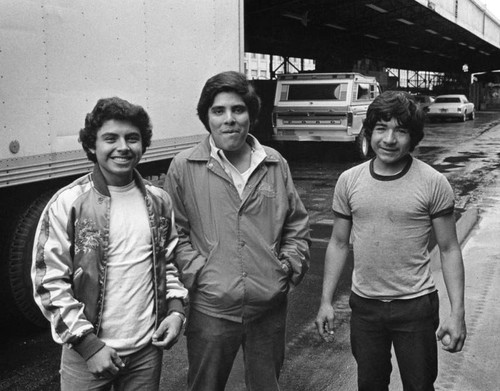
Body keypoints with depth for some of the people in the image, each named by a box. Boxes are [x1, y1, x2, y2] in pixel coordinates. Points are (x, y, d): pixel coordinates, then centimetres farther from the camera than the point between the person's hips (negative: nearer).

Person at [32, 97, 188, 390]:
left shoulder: (159, 201, 2)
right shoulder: (67, 204, -11)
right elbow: (49, 283, -11)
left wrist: (175, 309, -1)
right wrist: (88, 344, -14)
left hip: (147, 349, 4)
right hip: (87, 354, -3)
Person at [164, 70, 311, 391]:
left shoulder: (276, 164, 4)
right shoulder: (184, 167, -4)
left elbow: (298, 224, 11)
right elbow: (175, 231, -1)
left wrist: (290, 264, -1)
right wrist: (196, 270, -12)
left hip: (270, 306, 3)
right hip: (210, 308, -2)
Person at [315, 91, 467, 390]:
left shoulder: (434, 183, -10)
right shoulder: (349, 180, -2)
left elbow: (449, 249, -5)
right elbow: (339, 244, 5)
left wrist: (457, 313, -10)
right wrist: (326, 301, 3)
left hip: (415, 306, -2)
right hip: (364, 305, 3)